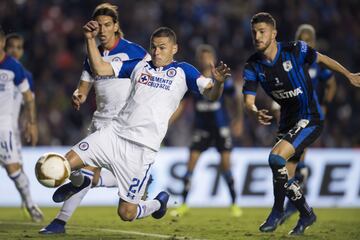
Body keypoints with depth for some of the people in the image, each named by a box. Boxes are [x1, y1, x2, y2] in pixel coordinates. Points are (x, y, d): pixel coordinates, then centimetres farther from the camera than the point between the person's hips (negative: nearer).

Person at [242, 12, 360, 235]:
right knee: (286, 178, 8)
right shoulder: (253, 66, -6)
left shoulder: (295, 50, -17)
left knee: (276, 157, -24)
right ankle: (307, 215, 32)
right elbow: (248, 100, -11)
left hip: (310, 118, -6)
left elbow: (321, 58, 1)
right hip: (288, 122, 6)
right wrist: (256, 112, -34)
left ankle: (278, 210, -5)